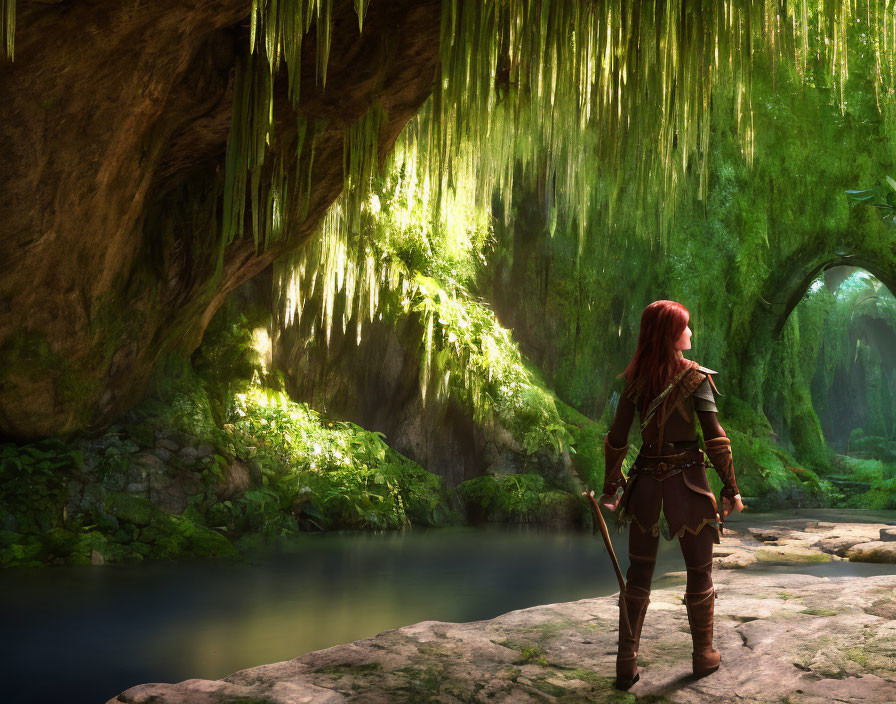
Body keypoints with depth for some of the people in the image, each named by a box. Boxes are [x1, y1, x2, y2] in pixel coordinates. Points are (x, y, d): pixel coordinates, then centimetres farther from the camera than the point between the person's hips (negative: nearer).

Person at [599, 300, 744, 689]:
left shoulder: (635, 379, 1)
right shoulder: (696, 377, -10)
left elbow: (616, 438, 1)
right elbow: (715, 438, -14)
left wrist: (610, 488, 11)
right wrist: (731, 488, -6)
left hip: (646, 481, 3)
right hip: (687, 482, -3)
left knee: (638, 573, 11)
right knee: (699, 570, 15)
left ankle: (626, 665, 10)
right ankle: (704, 655, 27)